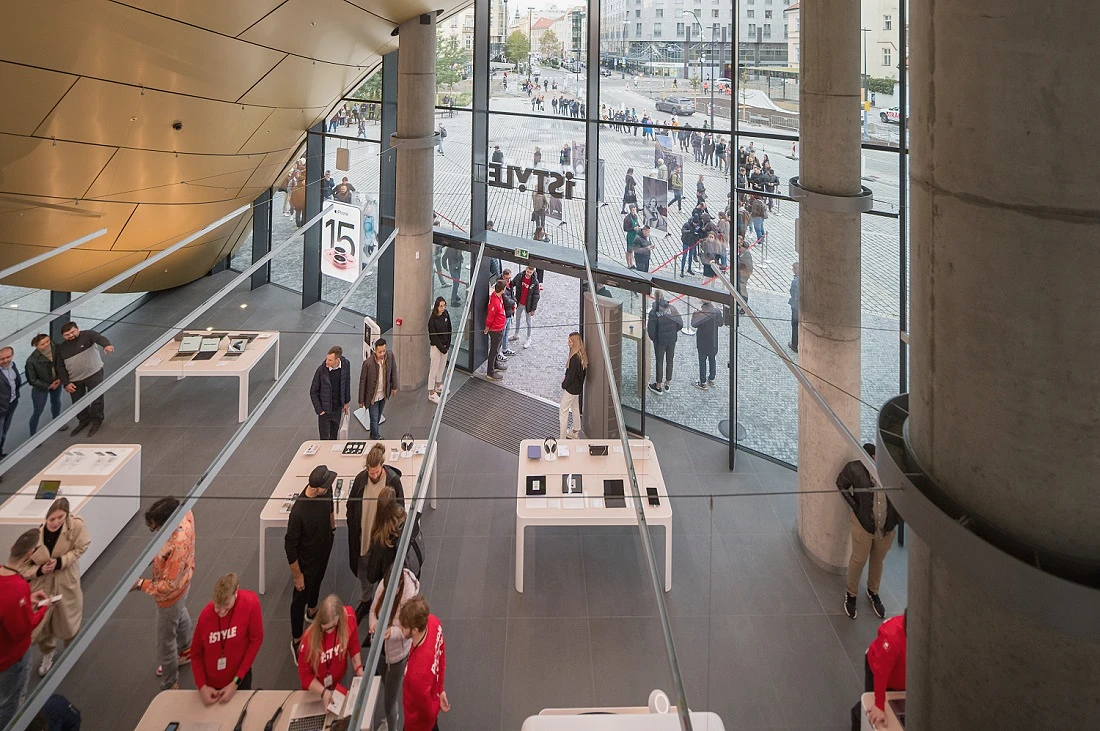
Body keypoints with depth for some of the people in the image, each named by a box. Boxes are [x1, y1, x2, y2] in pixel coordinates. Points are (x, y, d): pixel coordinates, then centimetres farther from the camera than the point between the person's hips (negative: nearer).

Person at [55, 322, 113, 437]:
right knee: (77, 402, 9)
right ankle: (84, 421, 30)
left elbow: (99, 338, -29)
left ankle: (96, 420, 12)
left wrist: (107, 345, -53)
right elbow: (60, 367, 7)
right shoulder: (60, 348, 5)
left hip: (94, 374, -4)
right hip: (74, 380, 4)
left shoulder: (87, 335, -8)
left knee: (96, 398, -8)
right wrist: (66, 383, -2)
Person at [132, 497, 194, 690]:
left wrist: (140, 584, -30)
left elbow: (168, 586, -36)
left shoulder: (178, 546, -45)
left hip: (170, 595, -9)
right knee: (181, 616, 36)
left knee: (165, 644, 13)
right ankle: (187, 652, 65)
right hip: (182, 581, 9)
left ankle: (169, 688, 34)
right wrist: (153, 556, -3)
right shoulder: (184, 513, -24)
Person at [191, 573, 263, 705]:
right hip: (211, 684, 0)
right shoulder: (206, 615, -20)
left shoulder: (250, 603, -24)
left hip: (239, 679, 0)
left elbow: (256, 640, -15)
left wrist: (236, 682, -15)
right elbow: (196, 654, -7)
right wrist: (202, 687, -18)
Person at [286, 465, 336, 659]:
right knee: (300, 598, 12)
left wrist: (333, 527, 22)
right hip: (306, 561, -7)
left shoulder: (325, 491, -21)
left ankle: (312, 612, 62)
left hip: (324, 550, 7)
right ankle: (296, 642, 32)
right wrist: (297, 575, -19)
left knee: (317, 581, 32)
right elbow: (290, 545, -28)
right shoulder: (298, 512, -40)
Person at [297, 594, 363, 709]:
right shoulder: (310, 638, -35)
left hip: (339, 683, 3)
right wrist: (323, 692, -32)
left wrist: (359, 670, -15)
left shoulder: (348, 617, -28)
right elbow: (304, 674, -21)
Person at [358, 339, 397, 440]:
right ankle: (376, 438, 24)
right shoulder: (368, 363, -27)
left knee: (378, 417, 24)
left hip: (384, 394, 4)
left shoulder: (390, 356, -17)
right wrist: (361, 400, -8)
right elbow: (362, 381, -15)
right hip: (372, 396, -4)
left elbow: (393, 370, 3)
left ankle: (373, 434, 47)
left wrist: (394, 387, 12)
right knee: (374, 419, 4)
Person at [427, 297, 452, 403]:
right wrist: (442, 348, -15)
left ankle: (438, 386, 40)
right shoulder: (432, 320, -21)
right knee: (434, 370, 0)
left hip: (445, 345, 7)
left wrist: (448, 344, 1)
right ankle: (431, 393, 8)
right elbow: (433, 336, -17)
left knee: (442, 367, 20)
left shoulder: (446, 314, -2)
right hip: (435, 347, -7)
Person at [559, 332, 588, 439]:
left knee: (563, 411, 0)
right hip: (577, 386, 10)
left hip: (571, 388, -10)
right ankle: (575, 432, 40)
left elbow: (571, 376, -25)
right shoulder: (581, 355, -2)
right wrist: (565, 378, 6)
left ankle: (562, 438, 4)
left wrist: (564, 385, -7)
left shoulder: (575, 358, -31)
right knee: (575, 408, 24)